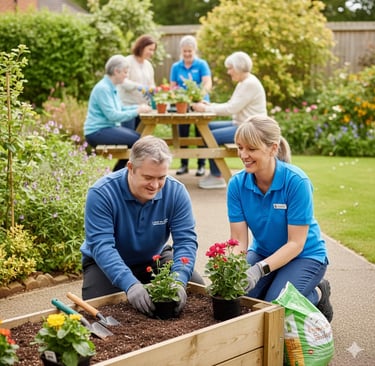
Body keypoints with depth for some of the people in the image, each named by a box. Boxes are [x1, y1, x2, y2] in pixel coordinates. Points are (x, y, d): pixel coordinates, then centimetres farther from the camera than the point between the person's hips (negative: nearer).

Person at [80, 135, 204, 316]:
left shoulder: (176, 192, -19)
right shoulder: (101, 193, -27)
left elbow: (186, 241, -21)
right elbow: (101, 245, -33)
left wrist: (178, 281, -40)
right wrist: (130, 284, -48)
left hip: (155, 259, 3)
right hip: (107, 264, -2)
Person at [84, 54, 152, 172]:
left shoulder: (112, 87, 14)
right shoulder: (103, 88, -16)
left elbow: (120, 108, 22)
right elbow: (113, 115, -22)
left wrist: (138, 107, 7)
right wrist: (137, 111, -20)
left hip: (108, 127, 10)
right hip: (96, 132, -10)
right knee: (136, 140, -20)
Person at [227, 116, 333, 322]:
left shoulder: (296, 182, -25)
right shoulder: (237, 184, -13)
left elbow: (295, 243, -24)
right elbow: (238, 240, -14)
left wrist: (260, 269, -38)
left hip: (304, 255, -4)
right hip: (262, 252, 4)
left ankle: (318, 294, 8)